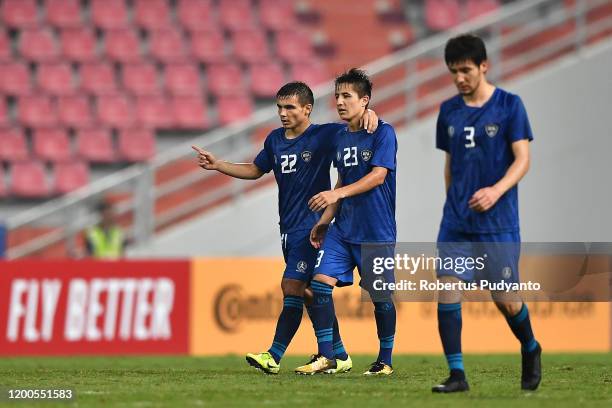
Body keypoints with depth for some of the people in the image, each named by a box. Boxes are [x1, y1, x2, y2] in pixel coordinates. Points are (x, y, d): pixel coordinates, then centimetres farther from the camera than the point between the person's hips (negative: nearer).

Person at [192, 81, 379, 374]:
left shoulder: (324, 135, -7)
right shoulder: (275, 140, 12)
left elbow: (357, 128, -2)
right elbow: (255, 170, 25)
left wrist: (369, 114, -25)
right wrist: (217, 165, 15)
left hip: (312, 226, -7)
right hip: (288, 227, 7)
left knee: (292, 287, -13)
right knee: (309, 293, 9)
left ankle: (274, 356, -15)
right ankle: (338, 356, 18)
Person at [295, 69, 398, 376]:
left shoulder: (383, 133, -8)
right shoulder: (340, 137, 13)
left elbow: (378, 175, -18)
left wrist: (338, 194, -26)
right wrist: (325, 221, 15)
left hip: (376, 232, -6)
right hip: (342, 229, 6)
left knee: (380, 294, 1)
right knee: (320, 283, -7)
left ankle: (385, 360, 15)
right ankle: (326, 356, -3)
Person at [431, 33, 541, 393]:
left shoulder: (509, 105, -5)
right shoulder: (449, 111, 8)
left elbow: (522, 160, -9)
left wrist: (497, 190, -25)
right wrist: (453, 202, 15)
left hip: (498, 223, -4)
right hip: (456, 223, 4)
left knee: (505, 299, 1)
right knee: (447, 291, -10)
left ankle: (531, 350, 30)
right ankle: (457, 374, -6)